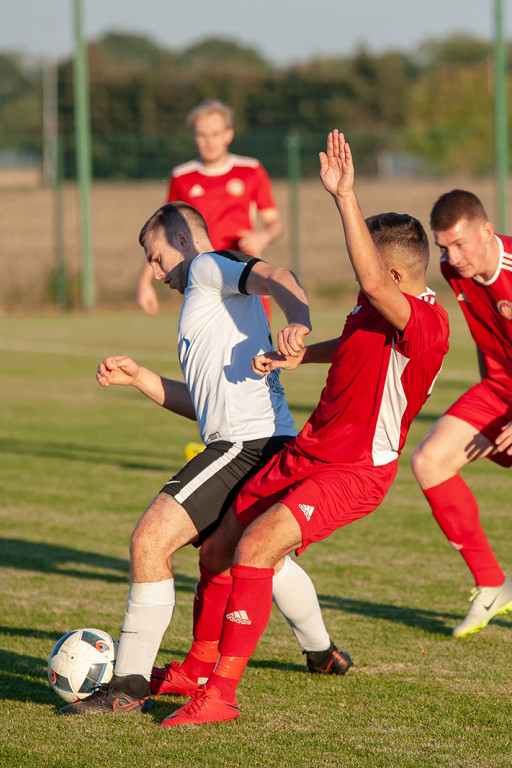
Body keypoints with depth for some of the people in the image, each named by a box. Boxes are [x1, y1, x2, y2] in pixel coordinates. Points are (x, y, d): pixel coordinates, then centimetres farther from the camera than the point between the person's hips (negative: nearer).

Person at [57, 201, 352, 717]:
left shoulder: (208, 267, 1)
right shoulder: (218, 300, 30)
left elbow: (278, 278, -20)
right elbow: (202, 403, 29)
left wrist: (297, 322, -41)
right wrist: (138, 377, 21)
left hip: (246, 443, -11)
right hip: (273, 443, 11)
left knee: (150, 540, -16)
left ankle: (129, 685, -16)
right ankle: (321, 652, 52)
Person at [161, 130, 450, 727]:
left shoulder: (427, 322, -24)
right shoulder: (379, 310, 7)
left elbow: (372, 283, -44)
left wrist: (345, 196, -44)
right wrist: (299, 356, 15)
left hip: (353, 471, -10)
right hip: (306, 453, 10)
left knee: (255, 547, -26)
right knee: (218, 549, 12)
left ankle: (220, 694, -20)